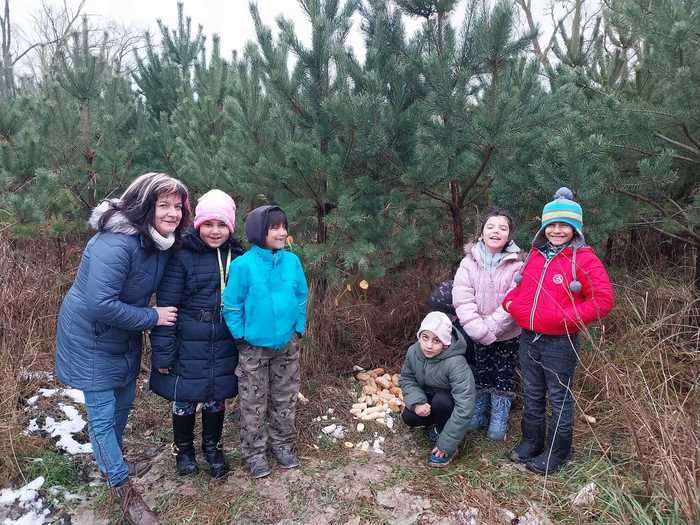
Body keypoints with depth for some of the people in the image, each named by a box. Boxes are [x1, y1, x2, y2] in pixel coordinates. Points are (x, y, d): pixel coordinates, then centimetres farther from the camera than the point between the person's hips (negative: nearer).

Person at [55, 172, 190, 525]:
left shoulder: (162, 241, -6)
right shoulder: (117, 243, -32)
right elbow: (100, 304, -35)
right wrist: (152, 317, -26)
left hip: (124, 335, 8)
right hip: (91, 339, -8)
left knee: (123, 402, 21)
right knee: (102, 414, 2)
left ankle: (111, 463, 46)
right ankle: (123, 489, 18)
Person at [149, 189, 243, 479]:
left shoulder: (236, 256, 1)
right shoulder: (182, 256, -13)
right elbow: (166, 306, -12)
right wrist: (163, 353, -13)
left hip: (223, 345, 4)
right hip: (187, 344, -3)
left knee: (216, 396, 16)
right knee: (184, 398, 11)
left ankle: (212, 447, 39)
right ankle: (183, 448, 37)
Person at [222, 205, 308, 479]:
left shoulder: (292, 261, -5)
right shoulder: (244, 264, -16)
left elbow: (301, 298, 5)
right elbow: (231, 305, -10)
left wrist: (298, 329, 2)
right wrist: (242, 336, -10)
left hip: (287, 345, 4)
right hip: (254, 347, -3)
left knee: (285, 399, 17)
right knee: (254, 403, 10)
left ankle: (283, 444, 36)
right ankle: (254, 452, 28)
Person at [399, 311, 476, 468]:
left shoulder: (456, 363, -37)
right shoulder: (413, 351, -20)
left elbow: (464, 407, -37)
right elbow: (406, 379, -3)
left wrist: (446, 444, -32)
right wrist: (417, 402, -25)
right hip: (427, 398, 4)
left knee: (441, 400, -36)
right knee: (408, 417, -22)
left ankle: (449, 449, -11)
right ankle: (435, 425, 12)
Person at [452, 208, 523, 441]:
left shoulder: (516, 265, -10)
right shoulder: (469, 262, -7)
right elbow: (462, 301, -15)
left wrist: (490, 327, -22)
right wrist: (479, 330, -24)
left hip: (507, 335, -1)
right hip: (475, 335, 1)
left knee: (503, 377, 11)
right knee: (479, 374, 15)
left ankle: (499, 424, 28)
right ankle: (474, 418, 33)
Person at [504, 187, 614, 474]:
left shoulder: (584, 258, -11)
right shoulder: (535, 254, 7)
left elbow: (603, 300, -15)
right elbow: (521, 287, 20)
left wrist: (566, 317, -21)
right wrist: (510, 301, 0)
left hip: (559, 343, -5)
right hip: (528, 338, 6)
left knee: (559, 399, 10)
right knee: (532, 395, 19)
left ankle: (557, 452, 28)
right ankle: (531, 442, 37)